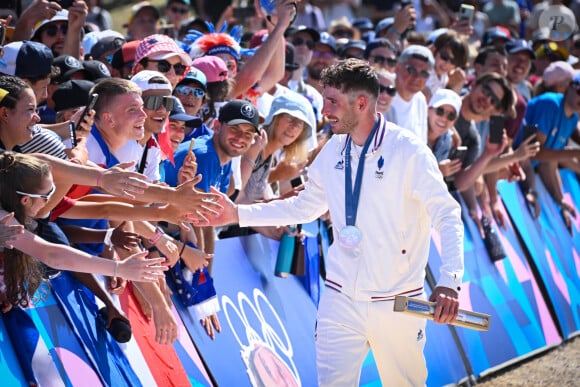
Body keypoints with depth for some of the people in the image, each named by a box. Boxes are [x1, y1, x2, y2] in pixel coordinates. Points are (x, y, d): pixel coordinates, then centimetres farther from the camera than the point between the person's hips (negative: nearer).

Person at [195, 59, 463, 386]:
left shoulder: (409, 151, -13)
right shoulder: (333, 151, 4)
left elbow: (448, 216, -15)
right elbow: (304, 207, 17)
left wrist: (449, 281, -29)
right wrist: (238, 214, 11)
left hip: (396, 304, -4)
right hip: (341, 298, 4)